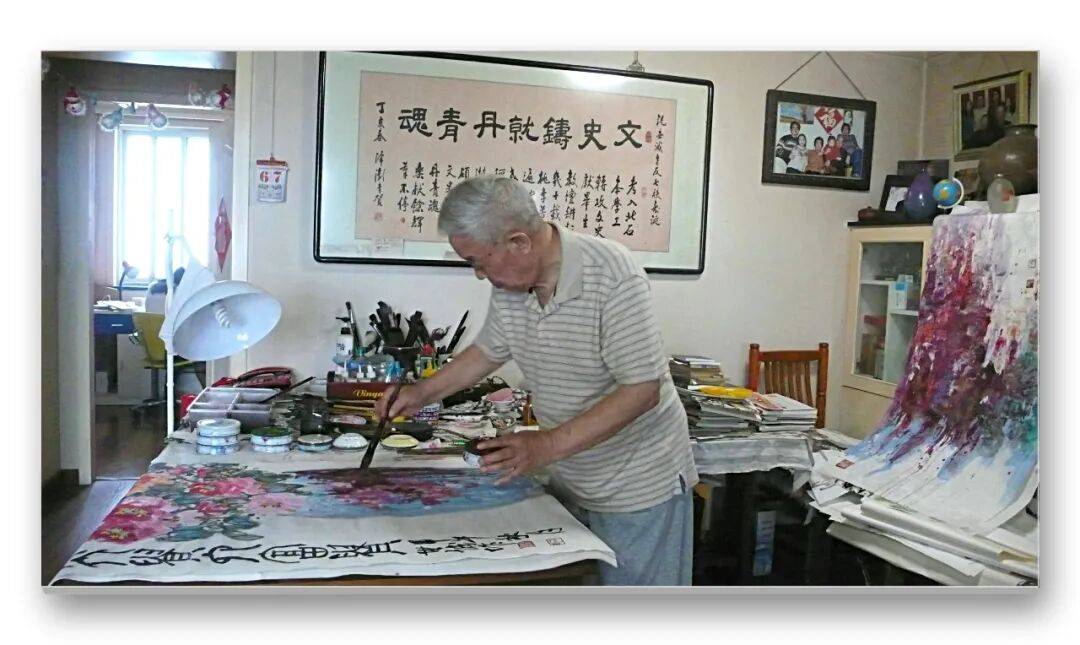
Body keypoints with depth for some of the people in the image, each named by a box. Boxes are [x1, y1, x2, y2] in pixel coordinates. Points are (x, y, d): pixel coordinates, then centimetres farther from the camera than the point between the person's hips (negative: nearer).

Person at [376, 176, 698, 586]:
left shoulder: (612, 276, -25)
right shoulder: (508, 282, -4)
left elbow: (642, 391, -26)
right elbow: (489, 351, 15)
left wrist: (549, 445, -30)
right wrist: (422, 393, 8)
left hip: (639, 487, -6)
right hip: (569, 484, 6)